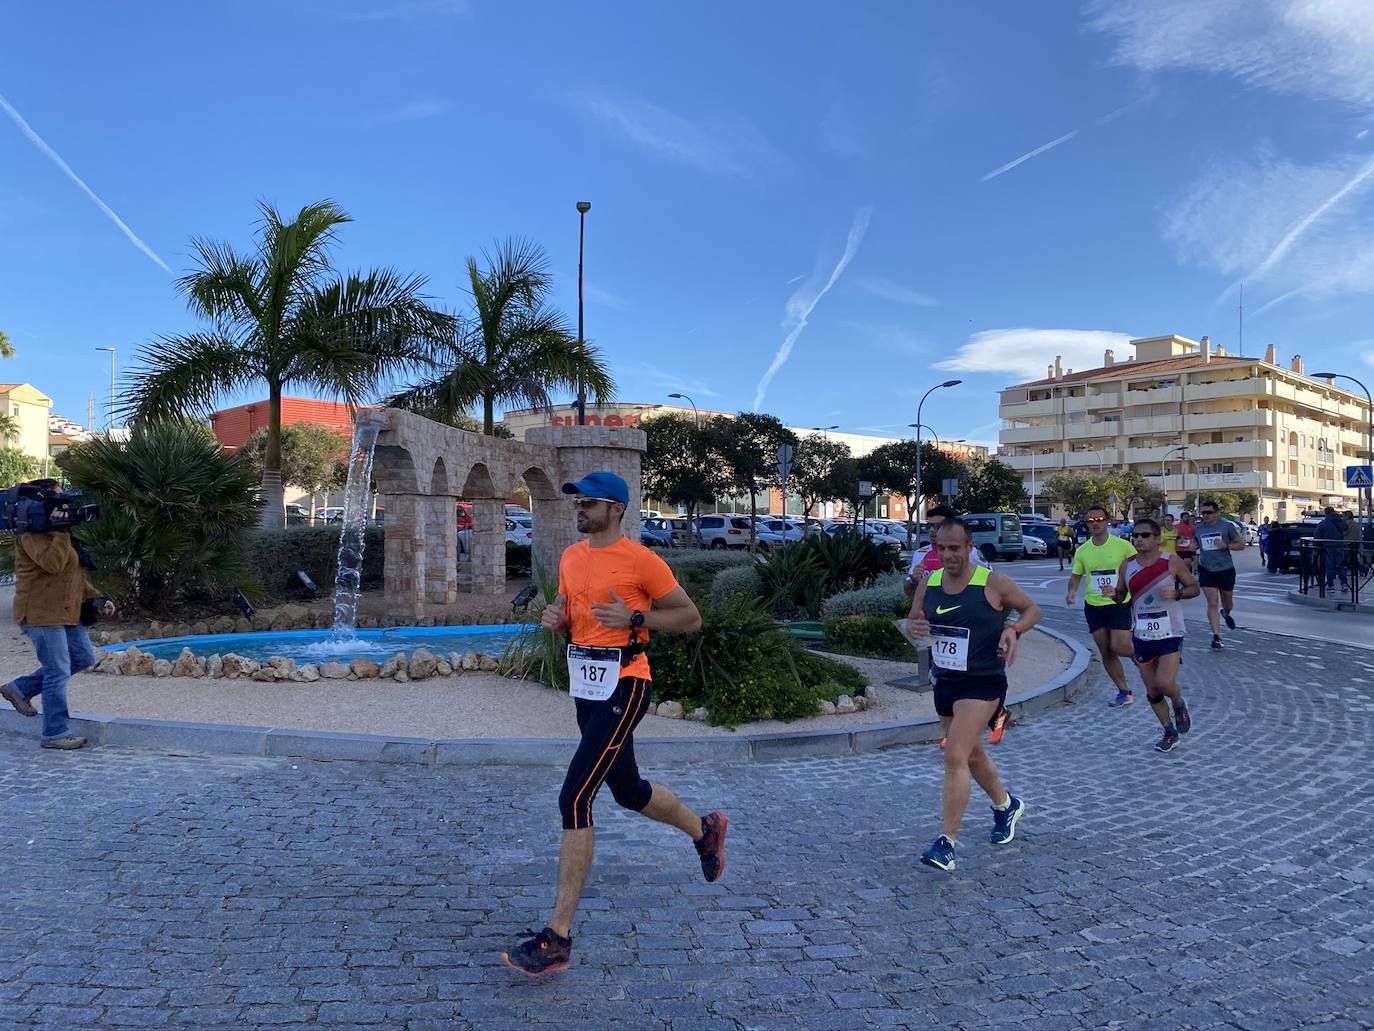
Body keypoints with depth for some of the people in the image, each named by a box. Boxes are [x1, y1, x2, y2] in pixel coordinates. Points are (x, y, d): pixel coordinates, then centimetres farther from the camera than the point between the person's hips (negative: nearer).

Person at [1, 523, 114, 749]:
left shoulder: (59, 535, 17)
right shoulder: (33, 534, -13)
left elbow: (74, 577, 22)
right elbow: (52, 564, -30)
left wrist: (97, 599, 14)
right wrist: (62, 534, -24)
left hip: (66, 612, 10)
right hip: (41, 613, -10)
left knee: (84, 658, 12)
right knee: (58, 671, -7)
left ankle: (20, 688, 22)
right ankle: (55, 734, 1)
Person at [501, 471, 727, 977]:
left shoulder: (640, 561, -11)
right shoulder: (570, 557, 10)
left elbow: (691, 618, -6)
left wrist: (633, 618, -18)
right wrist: (556, 619, 0)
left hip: (622, 687, -9)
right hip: (584, 688, 9)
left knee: (574, 799, -15)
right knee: (629, 791, 22)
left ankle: (558, 937, -7)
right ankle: (705, 828, 50)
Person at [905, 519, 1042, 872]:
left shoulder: (994, 583, -12)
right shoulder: (928, 583, 1)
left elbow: (1032, 609, 2)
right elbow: (912, 621, 12)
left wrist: (1013, 629, -18)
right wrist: (914, 627, -12)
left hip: (983, 683, -6)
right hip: (945, 682, 6)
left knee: (955, 756, -18)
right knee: (972, 754, 22)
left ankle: (947, 842, -12)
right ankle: (1006, 806, 49)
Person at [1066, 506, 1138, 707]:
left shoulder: (1123, 546, -9)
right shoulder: (1082, 551, 2)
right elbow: (1076, 576, 11)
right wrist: (1072, 591, -10)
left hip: (1120, 605, -4)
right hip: (1093, 606, 4)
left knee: (1119, 647, -14)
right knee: (1105, 653, 7)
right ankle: (1124, 692, 21)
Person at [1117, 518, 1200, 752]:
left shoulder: (1172, 562, -9)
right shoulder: (1127, 565, 2)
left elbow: (1194, 588, -1)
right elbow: (1121, 593, 13)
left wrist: (1176, 594, -21)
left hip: (1170, 634, -4)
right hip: (1142, 636, 4)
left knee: (1164, 683, -19)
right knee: (1152, 692, 9)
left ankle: (1179, 705, 16)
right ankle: (1170, 733, 29)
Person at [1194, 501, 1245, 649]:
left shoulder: (1227, 526, -6)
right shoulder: (1198, 529, 3)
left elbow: (1241, 545, -4)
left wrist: (1226, 545, -21)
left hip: (1226, 569, -1)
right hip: (1207, 571, 1)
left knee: (1227, 602, 16)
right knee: (1212, 603, -8)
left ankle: (1226, 614, 53)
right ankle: (1216, 636, -7)